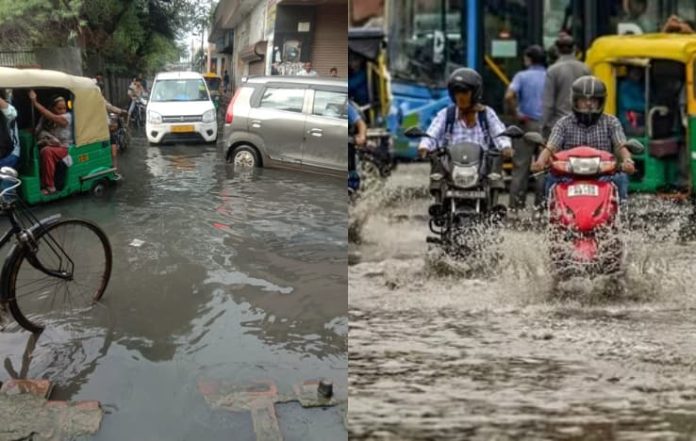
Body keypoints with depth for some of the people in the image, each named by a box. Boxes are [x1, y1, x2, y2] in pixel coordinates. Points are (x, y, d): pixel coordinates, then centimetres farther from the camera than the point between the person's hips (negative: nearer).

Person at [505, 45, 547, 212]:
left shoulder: (522, 76, -1)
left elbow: (509, 96, -18)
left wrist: (517, 113, -7)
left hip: (527, 124, -2)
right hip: (547, 126, 2)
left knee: (520, 167, 1)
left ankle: (516, 206, 0)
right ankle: (542, 206, 8)